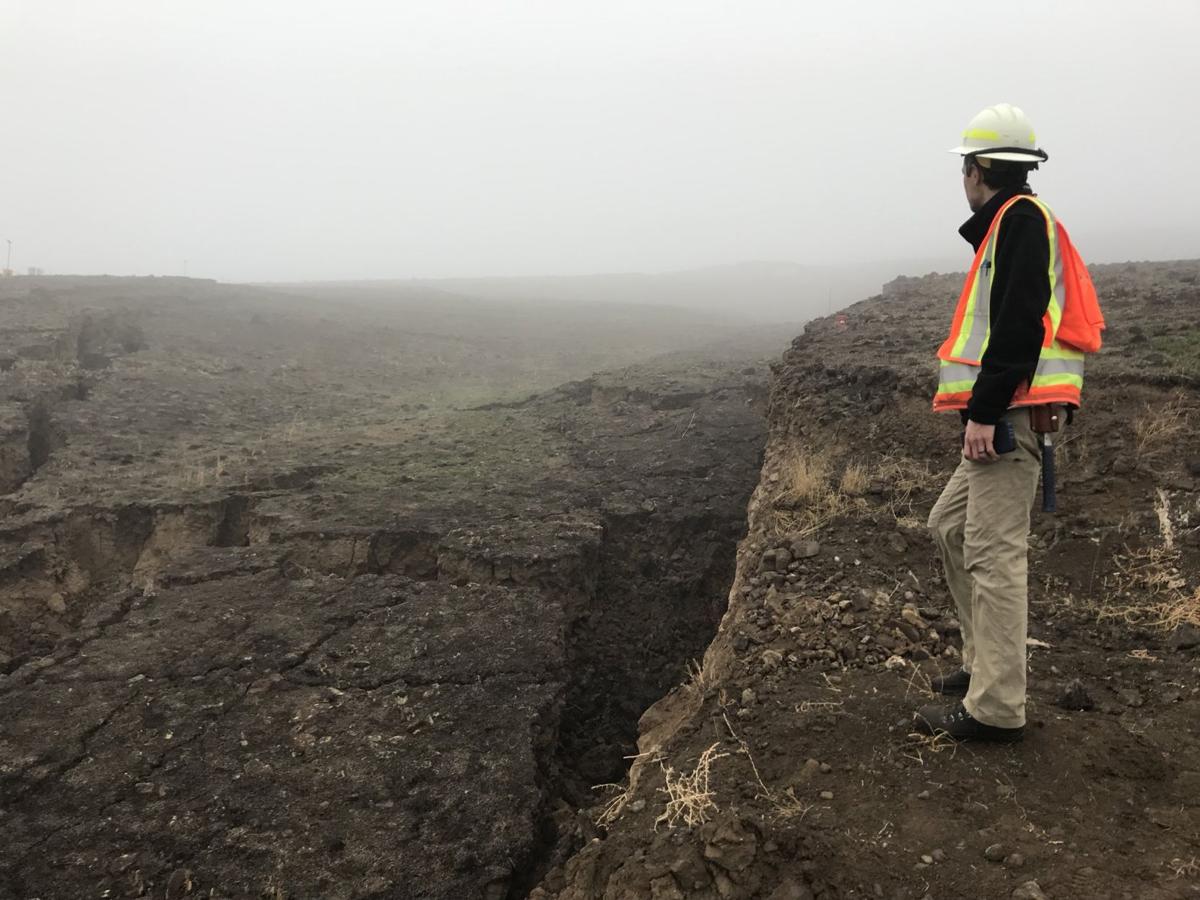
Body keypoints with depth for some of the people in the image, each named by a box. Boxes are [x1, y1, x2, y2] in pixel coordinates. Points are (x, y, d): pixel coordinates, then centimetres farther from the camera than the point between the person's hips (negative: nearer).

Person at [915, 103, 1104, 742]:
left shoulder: (1020, 218, -8)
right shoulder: (1012, 224, 22)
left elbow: (1019, 324, -20)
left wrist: (984, 412, -23)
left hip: (1011, 416, -11)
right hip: (1002, 417, 11)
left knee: (994, 552, -10)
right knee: (949, 525, 16)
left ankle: (995, 710, -6)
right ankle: (986, 662, 25)